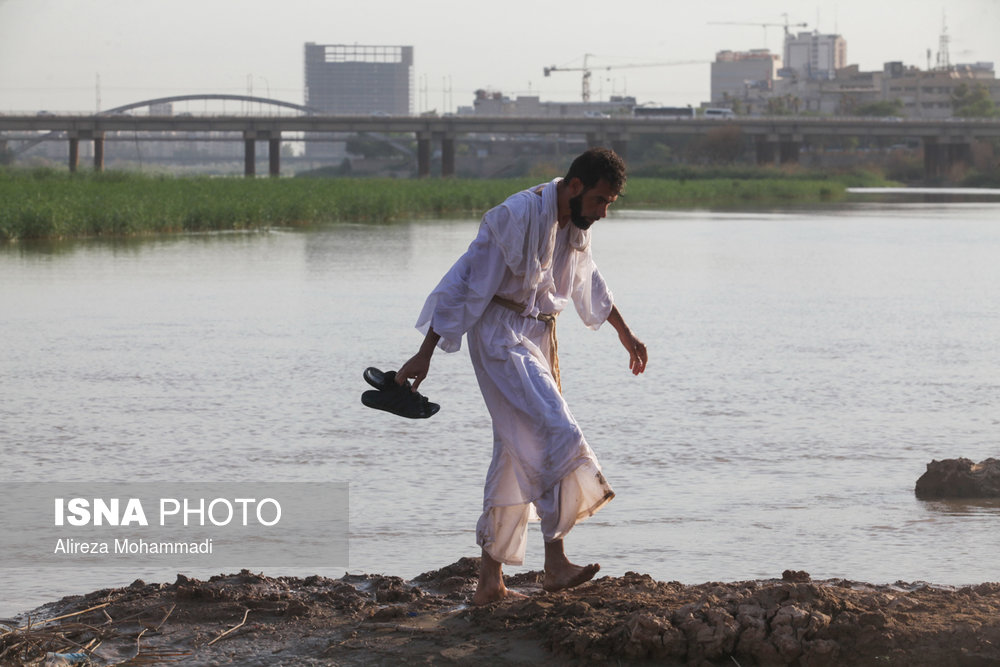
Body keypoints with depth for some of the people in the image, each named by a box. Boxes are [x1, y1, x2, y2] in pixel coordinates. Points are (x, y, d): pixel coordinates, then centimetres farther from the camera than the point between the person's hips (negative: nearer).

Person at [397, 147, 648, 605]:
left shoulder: (574, 224, 7)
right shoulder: (518, 217, -20)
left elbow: (589, 280, 27)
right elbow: (467, 283, -20)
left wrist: (624, 333, 38)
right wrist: (424, 355, -22)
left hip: (538, 339, 9)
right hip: (500, 338, -9)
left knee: (516, 455, 8)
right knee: (554, 432, -21)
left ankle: (490, 582, 12)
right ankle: (555, 564, -20)